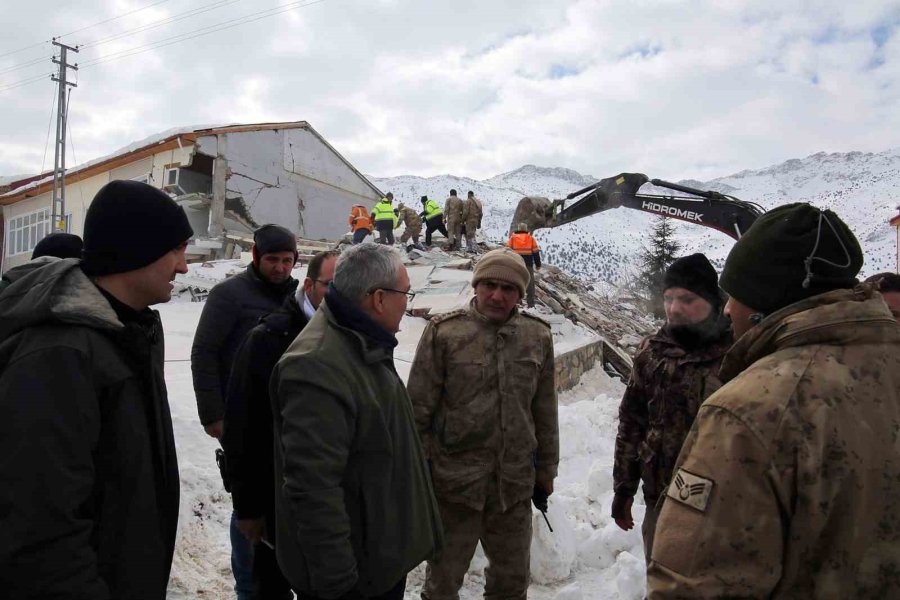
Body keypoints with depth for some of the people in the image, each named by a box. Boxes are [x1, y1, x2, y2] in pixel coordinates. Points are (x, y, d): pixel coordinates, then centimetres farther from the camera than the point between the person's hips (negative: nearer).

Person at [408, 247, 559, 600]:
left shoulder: (538, 337, 2)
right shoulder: (443, 332, -10)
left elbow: (545, 413, 9)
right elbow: (419, 409, -7)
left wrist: (546, 470, 13)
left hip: (515, 483, 3)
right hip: (454, 481, -3)